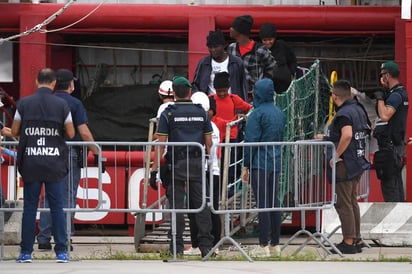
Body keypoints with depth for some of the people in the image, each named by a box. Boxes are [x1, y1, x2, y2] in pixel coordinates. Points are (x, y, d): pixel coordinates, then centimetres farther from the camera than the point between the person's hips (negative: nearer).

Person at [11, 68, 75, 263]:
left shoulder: (24, 104, -2)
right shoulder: (61, 105, -3)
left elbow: (14, 132, 4)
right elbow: (70, 133, 2)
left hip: (30, 164, 0)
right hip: (55, 164, 0)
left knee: (29, 207, 5)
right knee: (57, 207, 4)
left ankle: (26, 252, 4)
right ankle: (61, 252, 2)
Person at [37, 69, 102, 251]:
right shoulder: (75, 104, -6)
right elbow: (84, 133, -11)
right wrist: (97, 154, -5)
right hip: (69, 154, -4)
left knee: (48, 197, 9)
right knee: (68, 197, 0)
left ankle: (43, 238, 5)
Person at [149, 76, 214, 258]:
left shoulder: (168, 114, -3)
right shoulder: (201, 113, 8)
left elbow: (161, 143, -6)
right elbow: (209, 142, 8)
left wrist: (154, 170, -4)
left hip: (177, 163, -3)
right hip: (197, 162, 3)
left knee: (176, 203, 0)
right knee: (200, 203, 5)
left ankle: (177, 246, -2)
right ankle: (206, 244, 3)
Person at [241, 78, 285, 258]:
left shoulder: (257, 114, -11)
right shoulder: (280, 113, 12)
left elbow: (251, 141, -13)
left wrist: (245, 166, -9)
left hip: (259, 164, -7)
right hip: (275, 162, 7)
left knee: (262, 204, -6)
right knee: (274, 203, 10)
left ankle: (263, 246, -7)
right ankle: (275, 245, 14)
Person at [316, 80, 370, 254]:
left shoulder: (343, 114, -18)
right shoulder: (358, 110, 12)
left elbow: (347, 135, -35)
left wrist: (337, 155, -24)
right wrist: (327, 138, 30)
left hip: (344, 164, -9)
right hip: (358, 164, 9)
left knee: (343, 204, -4)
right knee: (352, 202, 16)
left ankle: (348, 243, -3)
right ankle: (355, 240, 20)